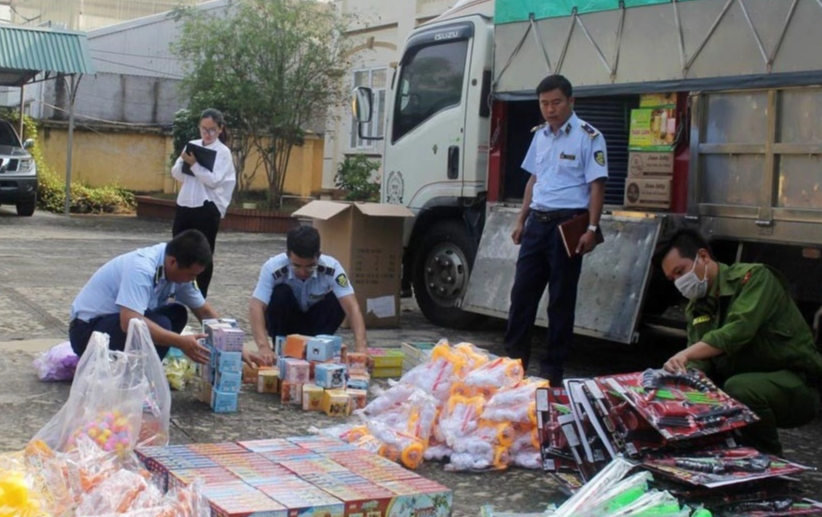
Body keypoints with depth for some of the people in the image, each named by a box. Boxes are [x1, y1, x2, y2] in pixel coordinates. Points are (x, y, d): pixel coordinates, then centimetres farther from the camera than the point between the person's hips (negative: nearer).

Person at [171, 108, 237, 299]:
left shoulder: (223, 152, -4)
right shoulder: (192, 145, 10)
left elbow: (214, 180, -15)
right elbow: (176, 174, 9)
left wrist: (194, 164, -17)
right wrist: (183, 161, -10)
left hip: (207, 208, -5)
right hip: (184, 205, 5)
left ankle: (201, 297, 14)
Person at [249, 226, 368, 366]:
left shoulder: (331, 267, -29)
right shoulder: (273, 267, -32)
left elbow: (351, 306, -37)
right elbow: (255, 307, -40)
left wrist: (361, 346, -51)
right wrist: (264, 347, -55)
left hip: (315, 322, 1)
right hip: (285, 322, -1)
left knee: (337, 302, -29)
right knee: (280, 294, -32)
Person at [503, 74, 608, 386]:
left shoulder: (588, 137, -8)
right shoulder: (540, 135, 13)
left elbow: (596, 185, -11)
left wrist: (591, 229, -18)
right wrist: (521, 220, 16)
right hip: (537, 222, 6)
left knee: (561, 298, 2)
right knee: (522, 291, 8)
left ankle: (553, 368, 11)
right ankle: (514, 358, 18)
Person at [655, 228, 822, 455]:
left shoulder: (754, 277, -15)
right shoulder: (696, 308, 9)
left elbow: (739, 330, -31)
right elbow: (700, 360, -1)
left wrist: (686, 353, -40)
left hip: (796, 385, -7)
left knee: (739, 388, -33)